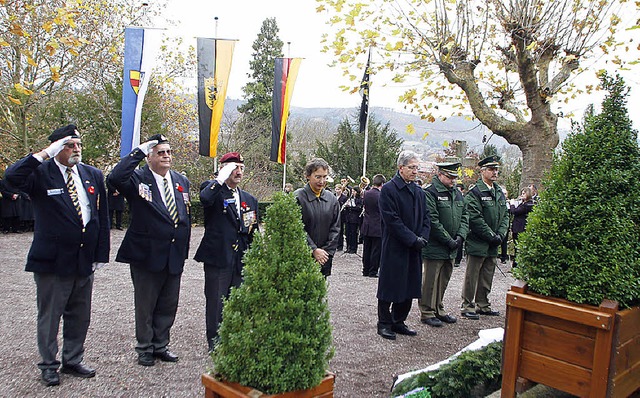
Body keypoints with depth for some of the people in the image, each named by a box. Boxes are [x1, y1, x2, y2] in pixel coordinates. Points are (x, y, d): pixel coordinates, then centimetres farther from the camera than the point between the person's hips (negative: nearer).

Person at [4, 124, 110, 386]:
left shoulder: (93, 175, 6)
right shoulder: (41, 173, -7)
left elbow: (102, 216, 8)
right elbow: (12, 176, -30)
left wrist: (101, 255, 5)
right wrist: (45, 154, -25)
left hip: (85, 260, 4)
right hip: (52, 259, -4)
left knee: (80, 316, 15)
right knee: (49, 316, 10)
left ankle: (73, 361, 32)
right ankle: (49, 366, 28)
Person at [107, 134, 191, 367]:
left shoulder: (181, 181, 10)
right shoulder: (138, 179, -7)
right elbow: (114, 179, -29)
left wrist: (183, 250, 11)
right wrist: (138, 152, -23)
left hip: (174, 256, 5)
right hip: (147, 255, -5)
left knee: (168, 306, 14)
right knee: (145, 306, 10)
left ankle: (160, 346, 30)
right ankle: (145, 349, 26)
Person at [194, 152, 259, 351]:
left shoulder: (250, 199, 13)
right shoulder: (214, 189, -2)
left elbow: (254, 231, 15)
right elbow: (205, 198, -29)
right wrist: (223, 176, -21)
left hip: (241, 260, 5)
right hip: (218, 258, -5)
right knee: (216, 301, 5)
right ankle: (214, 340, 21)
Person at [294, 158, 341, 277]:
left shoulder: (332, 199, 7)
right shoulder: (298, 197, -8)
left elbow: (335, 228, 7)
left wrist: (327, 251, -3)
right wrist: (313, 250, -13)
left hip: (324, 258, 4)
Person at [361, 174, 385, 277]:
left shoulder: (367, 194, 1)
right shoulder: (381, 196, -18)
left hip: (366, 227, 6)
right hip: (377, 227, -6)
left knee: (366, 249, 13)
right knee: (376, 250, 2)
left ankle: (365, 270, 20)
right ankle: (373, 271, 7)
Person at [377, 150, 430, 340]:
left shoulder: (419, 192, 13)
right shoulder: (388, 189, -10)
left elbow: (426, 217, 13)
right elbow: (392, 220, -17)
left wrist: (423, 237, -5)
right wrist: (413, 239, -17)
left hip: (413, 249, 7)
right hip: (394, 248, -7)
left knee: (409, 287, 12)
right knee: (390, 287, 2)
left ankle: (398, 322, 26)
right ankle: (384, 324, 16)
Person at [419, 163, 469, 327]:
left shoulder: (457, 193, 13)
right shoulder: (430, 192, -13)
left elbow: (464, 216, 15)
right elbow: (432, 221, -18)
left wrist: (460, 236, -1)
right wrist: (449, 240, -16)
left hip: (451, 249, 8)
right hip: (434, 247, -8)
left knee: (444, 280, 16)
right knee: (430, 281, 0)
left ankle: (438, 310, 29)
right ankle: (427, 313, 12)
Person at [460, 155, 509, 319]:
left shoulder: (499, 192, 13)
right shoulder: (474, 192, -12)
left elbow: (505, 215, 13)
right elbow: (475, 219, -17)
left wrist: (500, 235, -2)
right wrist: (492, 236, -15)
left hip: (493, 244, 7)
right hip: (477, 243, -7)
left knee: (487, 277, 15)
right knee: (472, 276, 1)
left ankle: (482, 305, 27)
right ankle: (467, 306, 11)